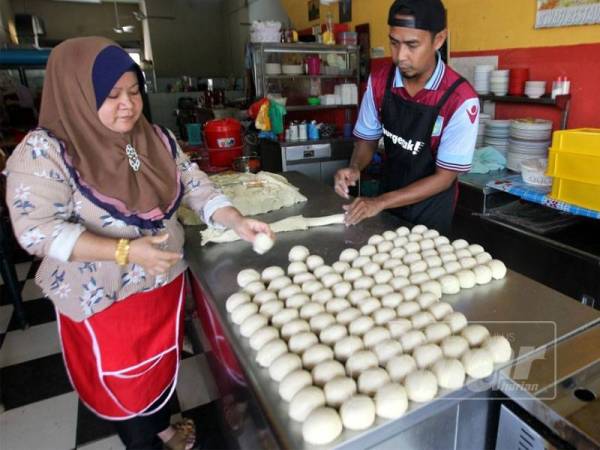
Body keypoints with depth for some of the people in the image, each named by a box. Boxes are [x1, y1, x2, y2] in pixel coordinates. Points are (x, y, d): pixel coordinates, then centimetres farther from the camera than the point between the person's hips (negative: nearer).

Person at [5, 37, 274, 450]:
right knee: (123, 380, 16)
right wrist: (126, 251, -31)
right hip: (103, 298, -5)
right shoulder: (45, 150, -18)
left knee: (162, 361, 25)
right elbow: (36, 230, -22)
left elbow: (196, 186, -2)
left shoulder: (157, 139, -2)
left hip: (165, 282, 5)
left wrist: (237, 221, -18)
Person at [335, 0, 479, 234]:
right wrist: (354, 168, -20)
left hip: (430, 212, -4)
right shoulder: (378, 82, -11)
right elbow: (367, 138, 1)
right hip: (387, 202, 4)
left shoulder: (461, 99, -24)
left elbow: (444, 178, -21)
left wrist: (381, 202, -28)